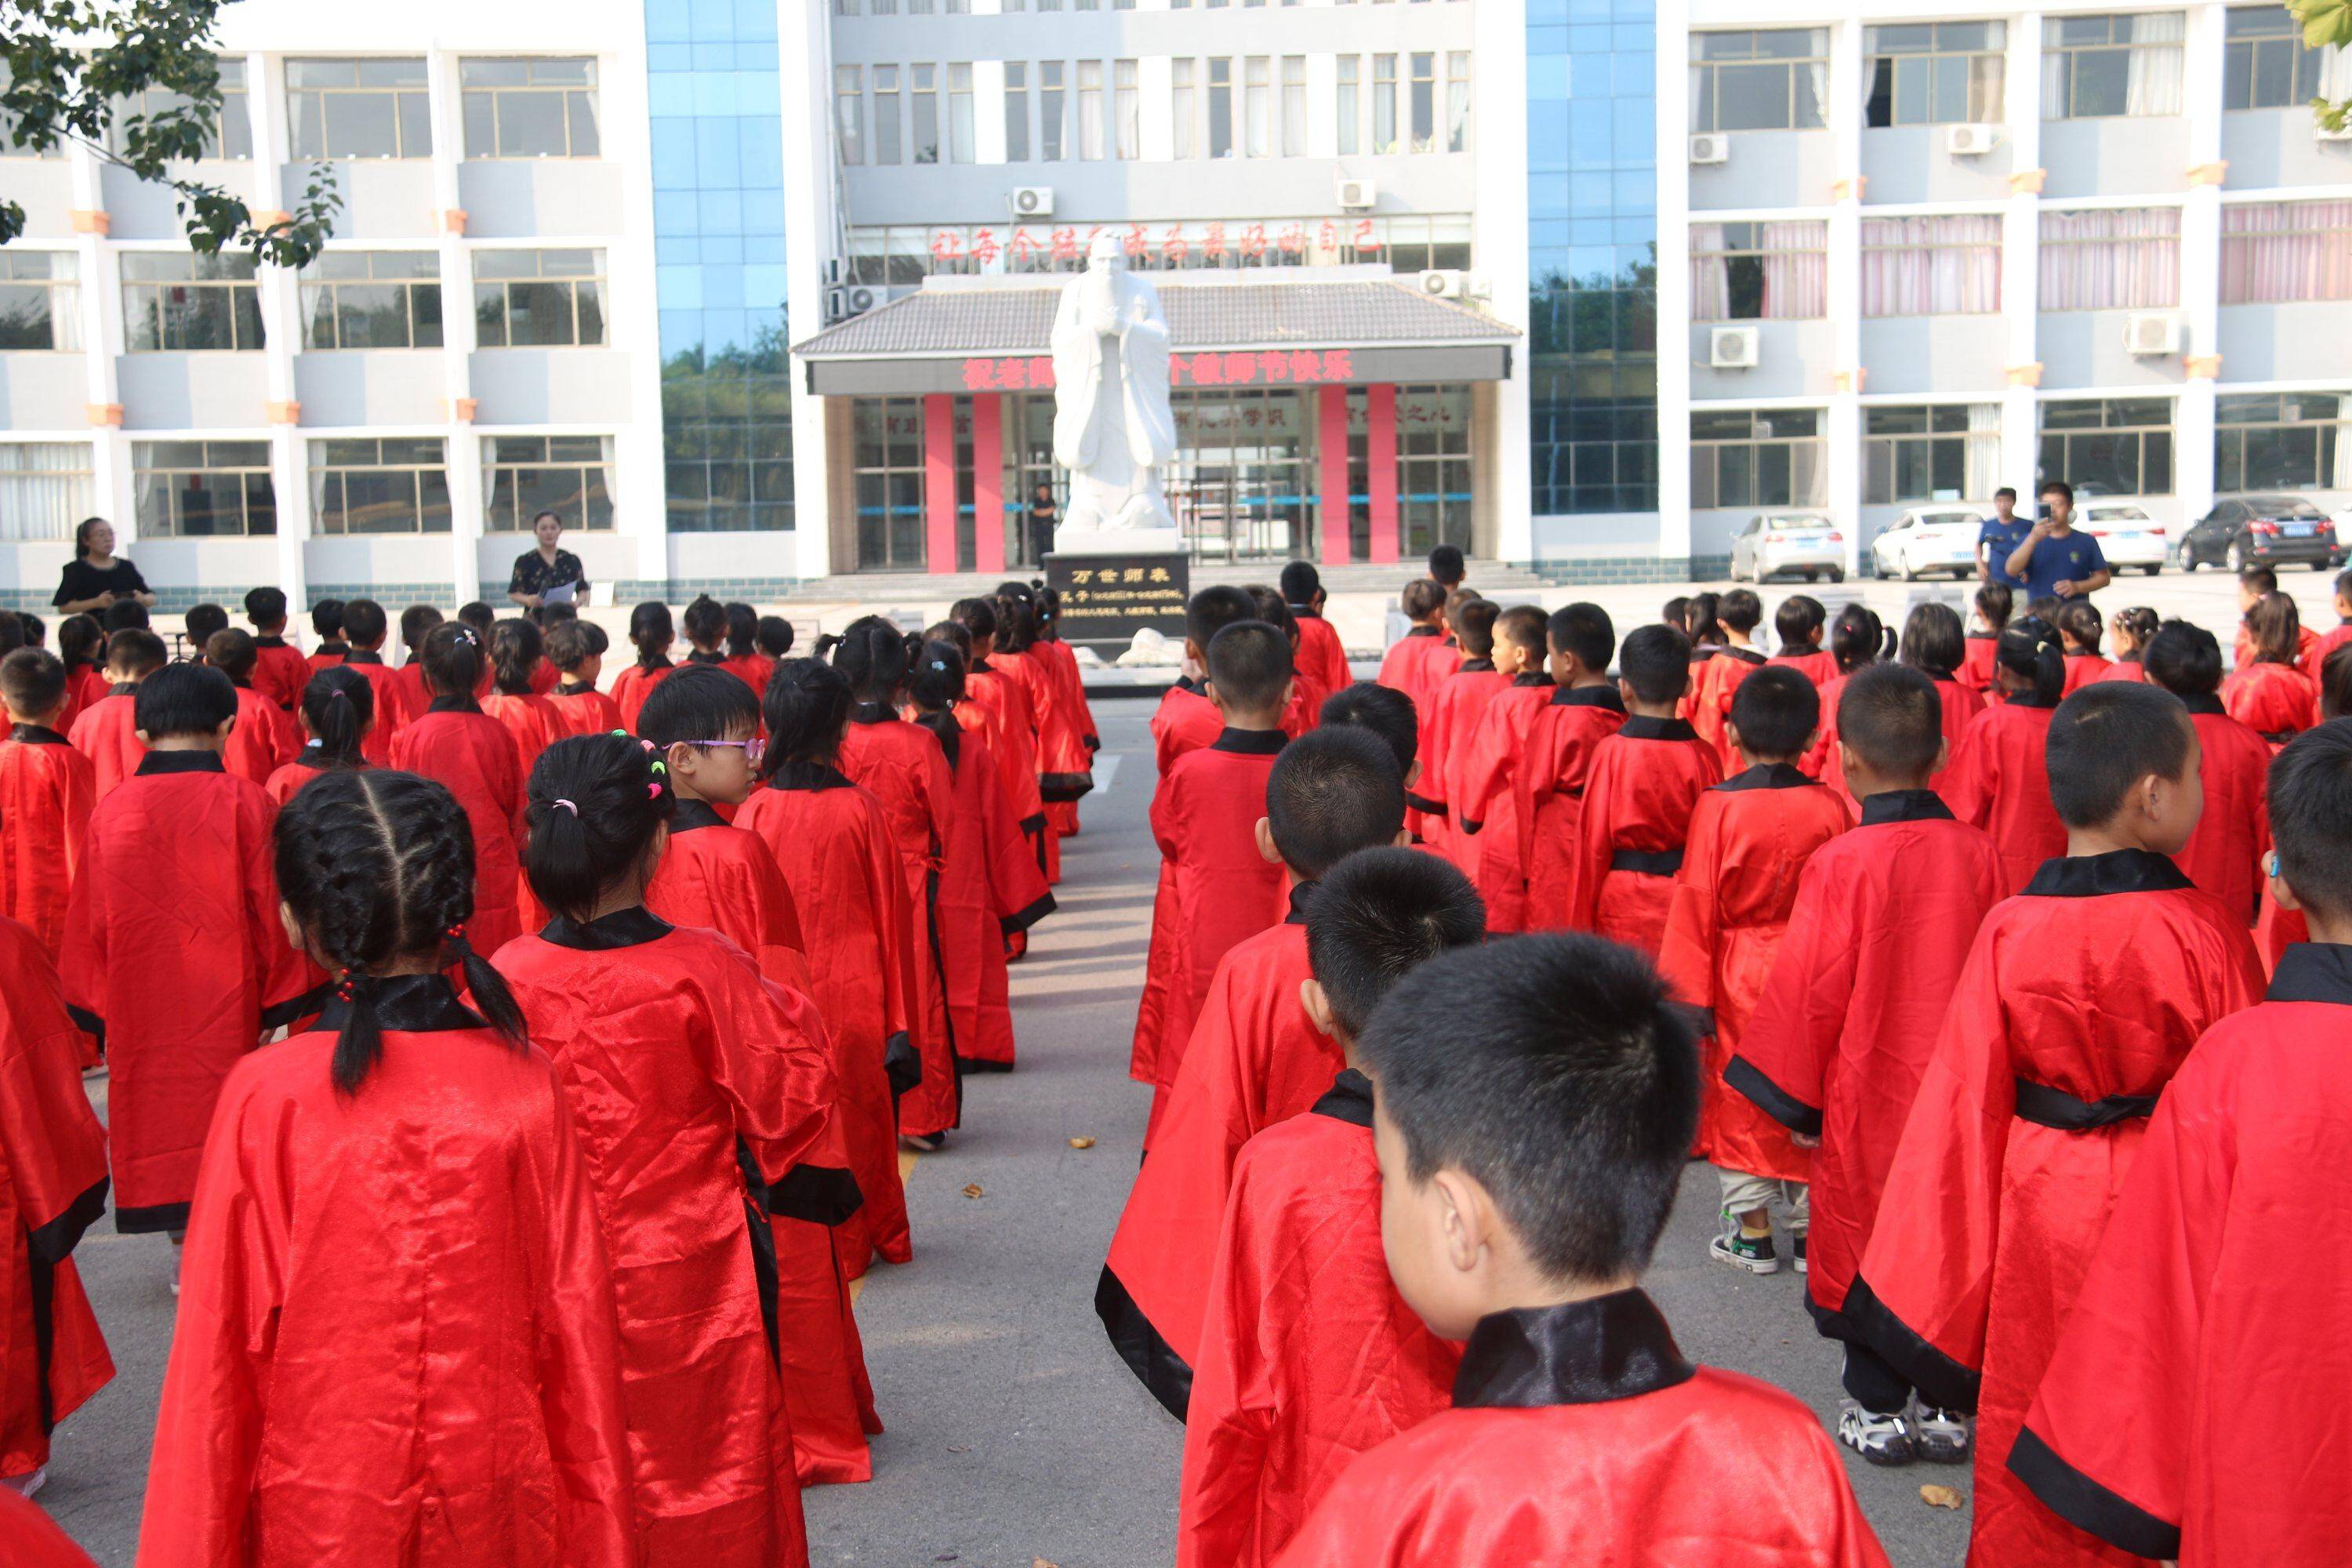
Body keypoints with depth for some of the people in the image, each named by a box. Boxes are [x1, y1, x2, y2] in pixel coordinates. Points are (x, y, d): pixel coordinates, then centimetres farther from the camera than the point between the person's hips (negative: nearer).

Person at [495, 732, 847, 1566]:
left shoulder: (509, 974, -12)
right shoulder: (704, 968, -19)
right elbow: (790, 1102, -8)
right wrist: (786, 1012, 10)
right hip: (690, 1284, -2)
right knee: (703, 1467, 16)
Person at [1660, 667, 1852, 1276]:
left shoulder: (1718, 807, -14)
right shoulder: (1832, 806, -7)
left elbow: (1696, 907, -10)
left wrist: (1691, 997, -3)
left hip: (1738, 976, -3)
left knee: (1737, 1100, 11)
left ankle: (1754, 1236, 18)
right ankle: (1809, 1230, 23)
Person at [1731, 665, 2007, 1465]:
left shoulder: (1840, 864, -17)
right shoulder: (1979, 855, -6)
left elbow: (1808, 994, -12)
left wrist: (1796, 1099, 1)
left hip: (1866, 1097, -3)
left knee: (1862, 1239, 11)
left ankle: (1878, 1410, 20)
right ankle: (1949, 1405, 25)